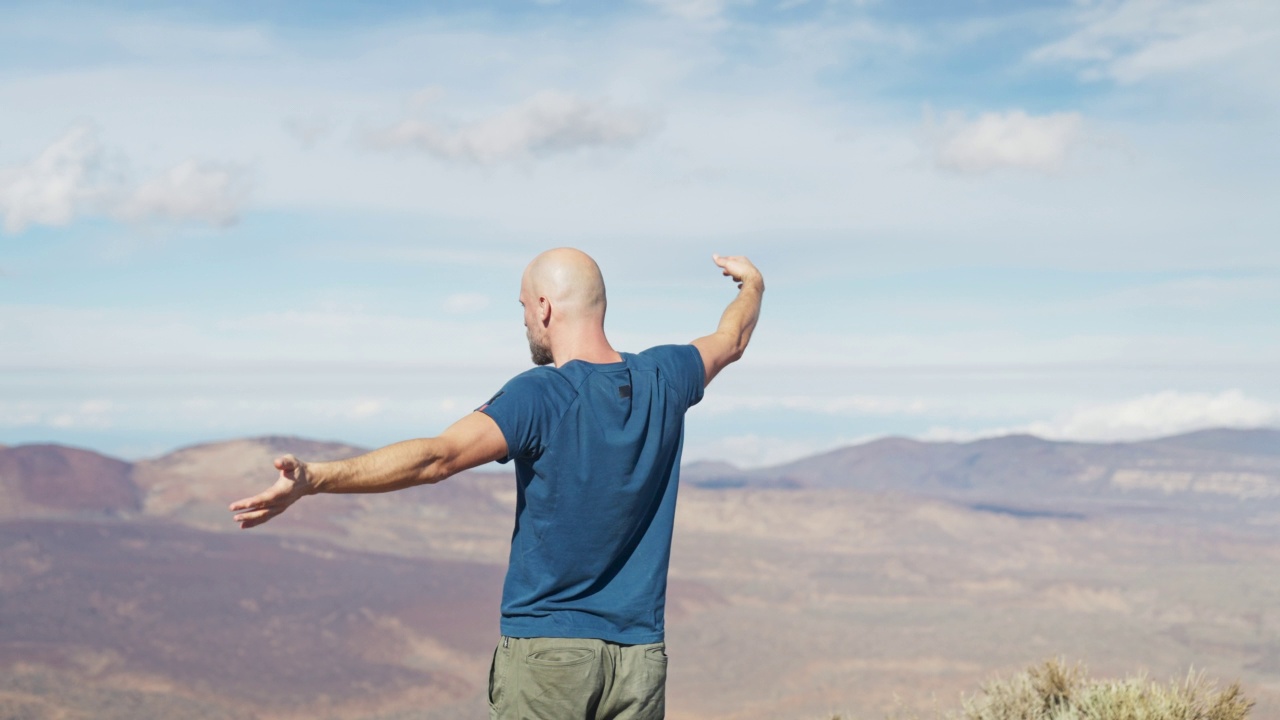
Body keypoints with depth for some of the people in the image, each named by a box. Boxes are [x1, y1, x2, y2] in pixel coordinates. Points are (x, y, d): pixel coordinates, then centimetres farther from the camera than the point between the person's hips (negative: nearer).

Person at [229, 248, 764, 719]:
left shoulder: (540, 396, -14)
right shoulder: (662, 381, 4)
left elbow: (437, 456, -26)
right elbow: (729, 341, 26)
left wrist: (314, 479, -32)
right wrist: (752, 286, 47)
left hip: (546, 650, -5)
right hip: (639, 657, 5)